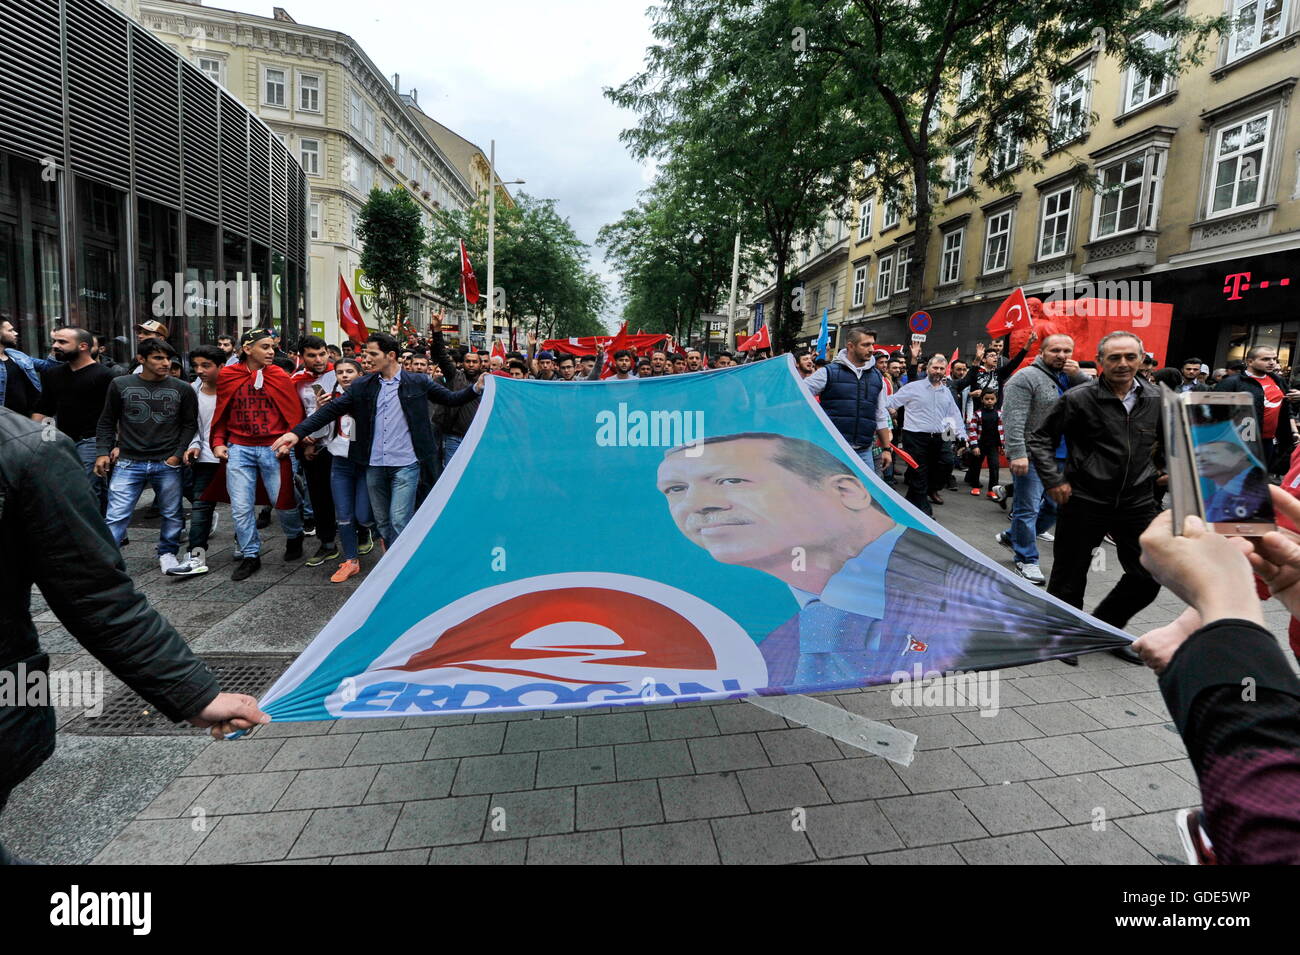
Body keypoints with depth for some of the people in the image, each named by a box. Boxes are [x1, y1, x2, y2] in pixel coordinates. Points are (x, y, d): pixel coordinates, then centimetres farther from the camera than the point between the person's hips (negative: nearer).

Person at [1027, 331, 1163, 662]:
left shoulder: (1156, 400, 4)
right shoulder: (1078, 399, -9)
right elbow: (1039, 439, -4)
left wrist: (1164, 470, 9)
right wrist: (1053, 480, -11)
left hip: (1137, 501, 5)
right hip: (1084, 501, -4)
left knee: (1148, 578, 10)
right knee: (1069, 576, 6)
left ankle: (1104, 629, 32)